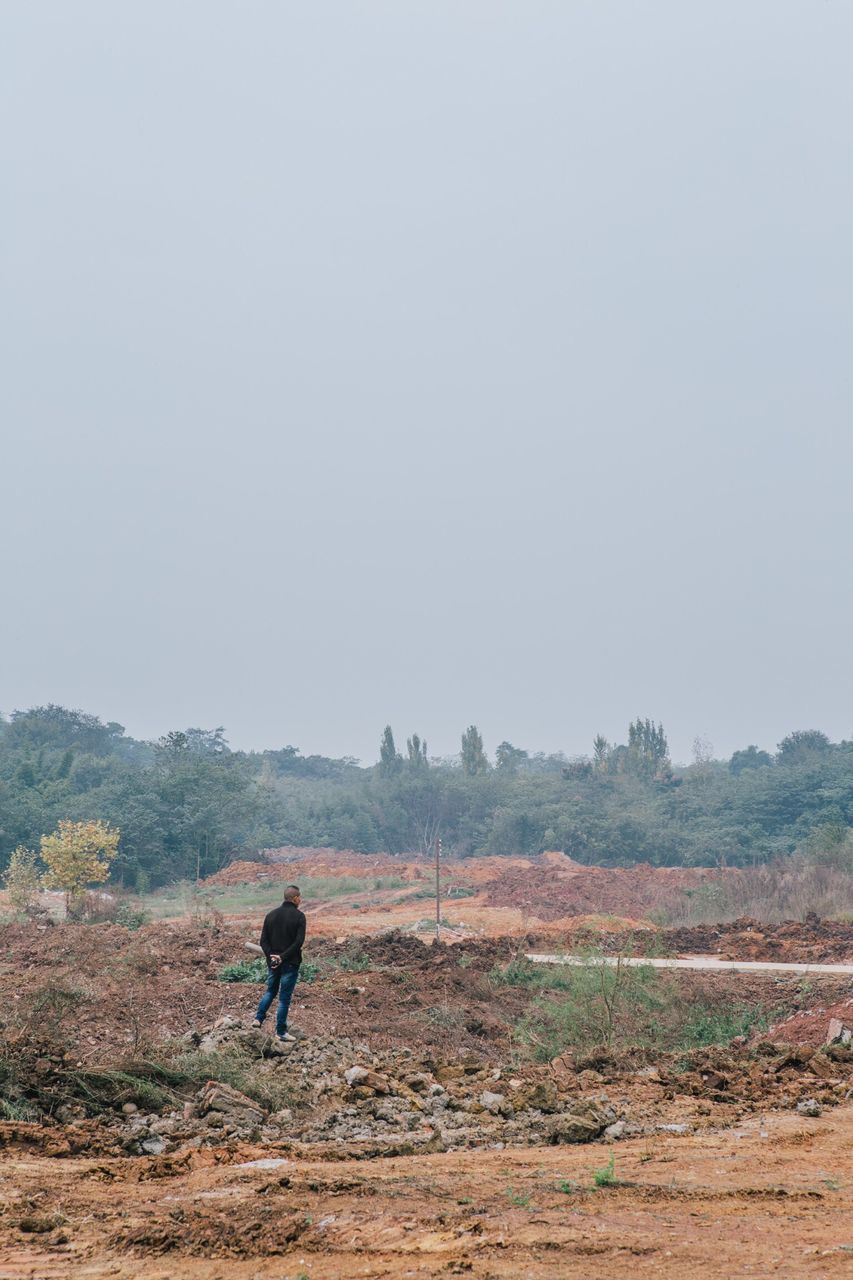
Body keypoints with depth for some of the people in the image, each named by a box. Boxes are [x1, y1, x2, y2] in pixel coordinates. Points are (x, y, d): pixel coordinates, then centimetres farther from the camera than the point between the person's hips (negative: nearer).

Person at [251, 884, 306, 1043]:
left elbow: (264, 940, 0)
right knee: (284, 997, 2)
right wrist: (283, 957, -17)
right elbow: (299, 941, -20)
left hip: (273, 962, 5)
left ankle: (258, 1018, 16)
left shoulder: (271, 915, 5)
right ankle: (281, 1033, 6)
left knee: (270, 991, 25)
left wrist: (271, 956, -6)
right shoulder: (298, 916, -11)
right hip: (290, 963, -5)